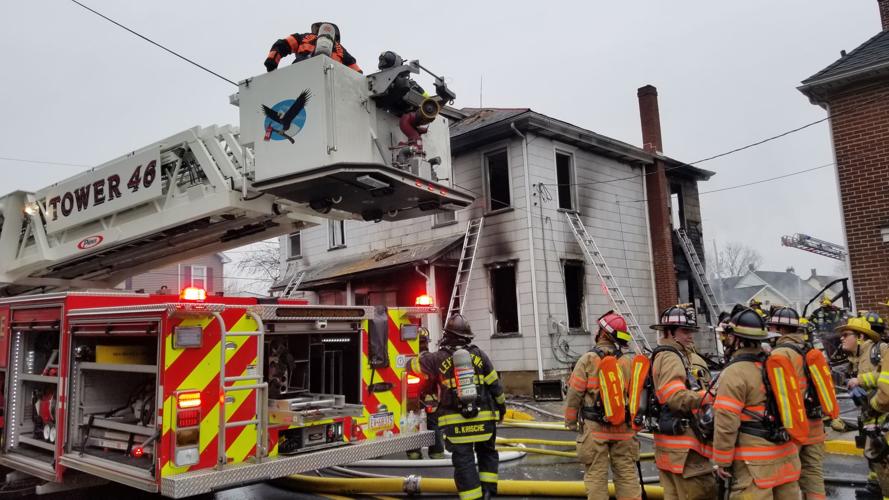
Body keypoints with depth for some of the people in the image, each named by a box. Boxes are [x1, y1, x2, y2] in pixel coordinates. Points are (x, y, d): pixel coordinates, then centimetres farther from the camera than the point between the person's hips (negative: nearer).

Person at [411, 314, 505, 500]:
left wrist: (423, 357, 33)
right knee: (487, 452, 22)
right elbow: (495, 383, 4)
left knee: (463, 460, 4)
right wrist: (501, 405, 18)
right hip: (484, 416, 2)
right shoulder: (478, 354, 2)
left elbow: (413, 365, 12)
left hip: (456, 420, -2)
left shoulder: (438, 359, -3)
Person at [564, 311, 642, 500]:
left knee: (596, 476, 3)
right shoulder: (629, 363, 0)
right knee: (627, 474, 12)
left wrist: (570, 422, 5)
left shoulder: (588, 360, -9)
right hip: (623, 429, 3)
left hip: (595, 429, -3)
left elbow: (574, 394, -7)